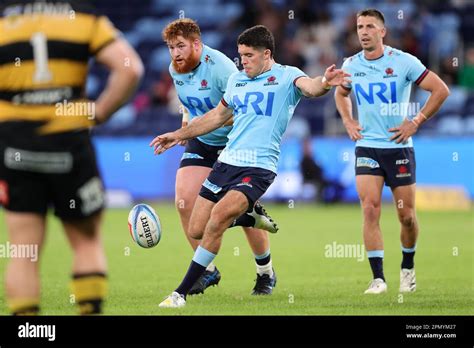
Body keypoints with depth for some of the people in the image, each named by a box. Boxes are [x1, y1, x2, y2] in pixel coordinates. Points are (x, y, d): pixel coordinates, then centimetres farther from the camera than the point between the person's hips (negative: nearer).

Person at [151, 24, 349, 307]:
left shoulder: (286, 76, -3)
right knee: (196, 230, 4)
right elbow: (218, 116, 30)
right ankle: (249, 215, 34)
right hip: (227, 161, 7)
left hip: (259, 167, -7)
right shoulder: (236, 79, 15)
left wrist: (323, 83, -49)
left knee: (219, 216, -26)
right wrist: (178, 135, 30)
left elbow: (308, 87, -25)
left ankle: (181, 293, -19)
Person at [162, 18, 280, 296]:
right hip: (201, 143, 6)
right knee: (185, 201, -10)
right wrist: (187, 116, 8)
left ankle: (266, 273, 21)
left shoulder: (219, 67, -24)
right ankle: (208, 270, 4)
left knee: (244, 209, -1)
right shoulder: (175, 69, -1)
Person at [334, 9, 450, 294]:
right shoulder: (351, 65, 4)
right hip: (367, 147, 2)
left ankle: (408, 268, 29)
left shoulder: (403, 61, -8)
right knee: (370, 209, -13)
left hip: (399, 147, -2)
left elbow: (441, 90, -5)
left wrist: (416, 122, -8)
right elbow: (341, 93, 26)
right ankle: (378, 278, -12)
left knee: (406, 215, 3)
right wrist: (348, 122, 10)